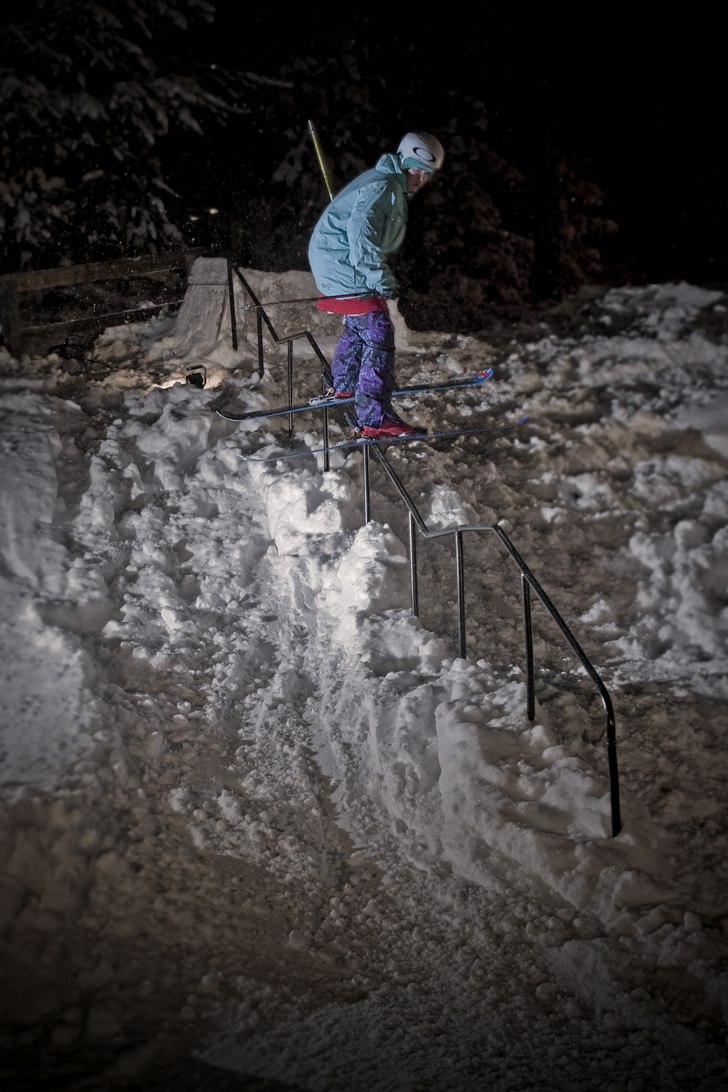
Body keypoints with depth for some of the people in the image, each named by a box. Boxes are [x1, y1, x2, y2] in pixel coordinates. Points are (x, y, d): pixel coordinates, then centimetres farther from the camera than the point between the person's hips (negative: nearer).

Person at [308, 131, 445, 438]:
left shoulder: (392, 186, 16)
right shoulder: (383, 187, -18)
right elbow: (360, 233, -29)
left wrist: (380, 274, 22)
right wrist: (382, 279, -28)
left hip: (334, 262, 11)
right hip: (344, 266, -11)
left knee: (358, 326, 30)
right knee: (378, 337, -14)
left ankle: (343, 385, 51)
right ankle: (374, 419, -17)